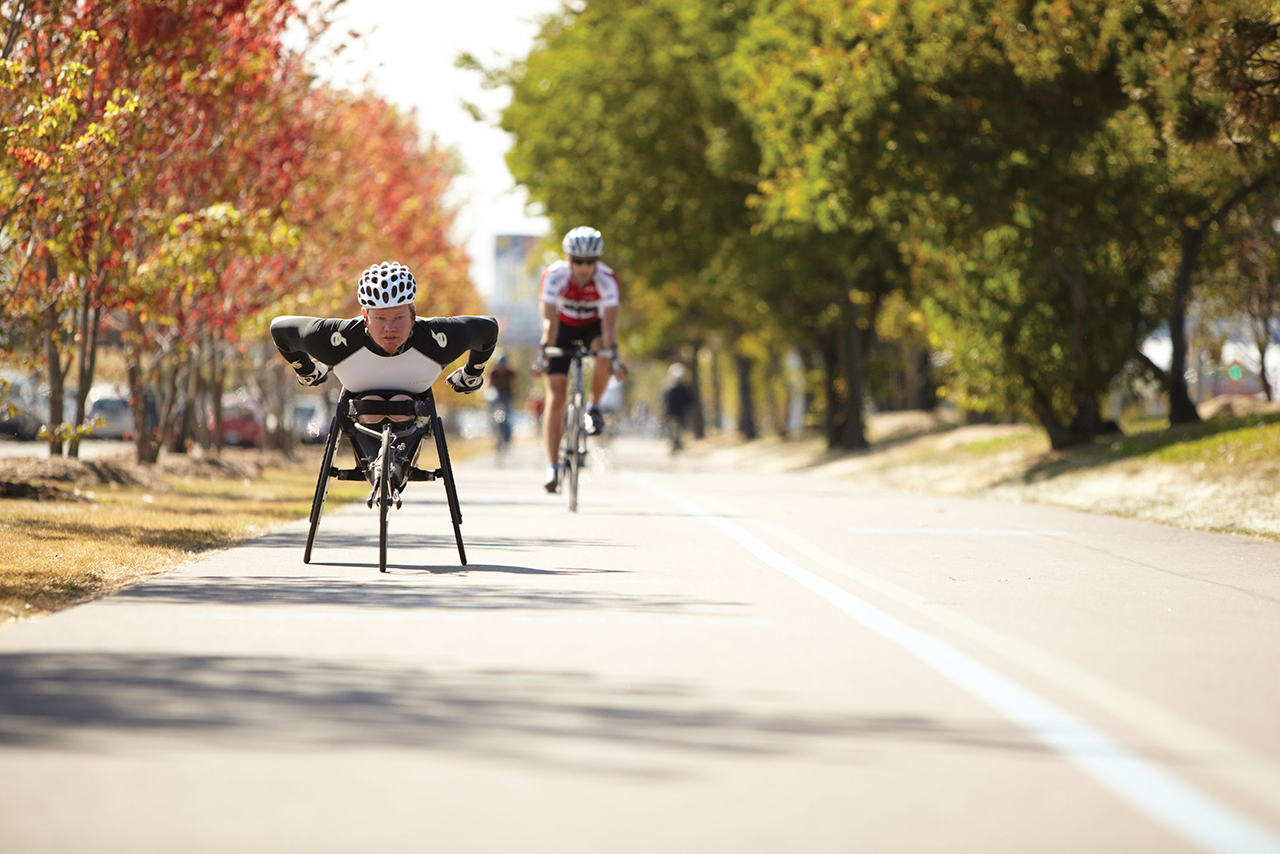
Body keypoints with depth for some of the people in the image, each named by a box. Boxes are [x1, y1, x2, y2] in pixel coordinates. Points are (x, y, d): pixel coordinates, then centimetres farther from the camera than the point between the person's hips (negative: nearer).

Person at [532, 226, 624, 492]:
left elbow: (609, 322, -37)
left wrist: (613, 355, -50)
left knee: (603, 353, -36)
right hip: (564, 326, 0)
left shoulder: (607, 280, -30)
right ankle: (552, 466, -8)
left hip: (594, 325, 0)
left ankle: (594, 407, -8)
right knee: (556, 395, -12)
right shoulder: (554, 275, -30)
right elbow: (550, 320, -35)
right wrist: (544, 352, -47)